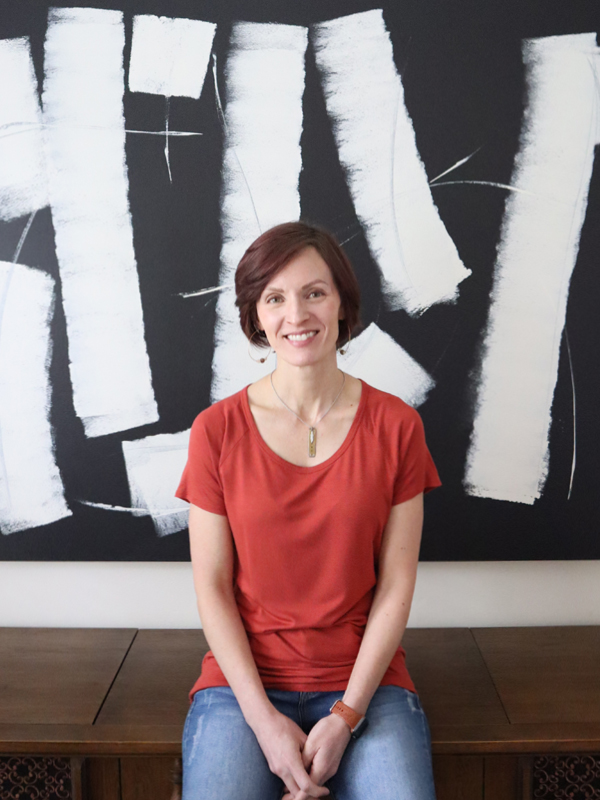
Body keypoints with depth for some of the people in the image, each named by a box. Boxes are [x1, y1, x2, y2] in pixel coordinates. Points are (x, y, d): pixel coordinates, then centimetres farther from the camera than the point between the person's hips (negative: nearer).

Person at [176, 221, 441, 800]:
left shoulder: (396, 426, -1)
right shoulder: (217, 430, -2)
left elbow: (395, 585, -2)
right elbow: (212, 586, -2)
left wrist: (346, 716, -11)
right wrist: (265, 720, -11)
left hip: (365, 680, 1)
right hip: (243, 680, 0)